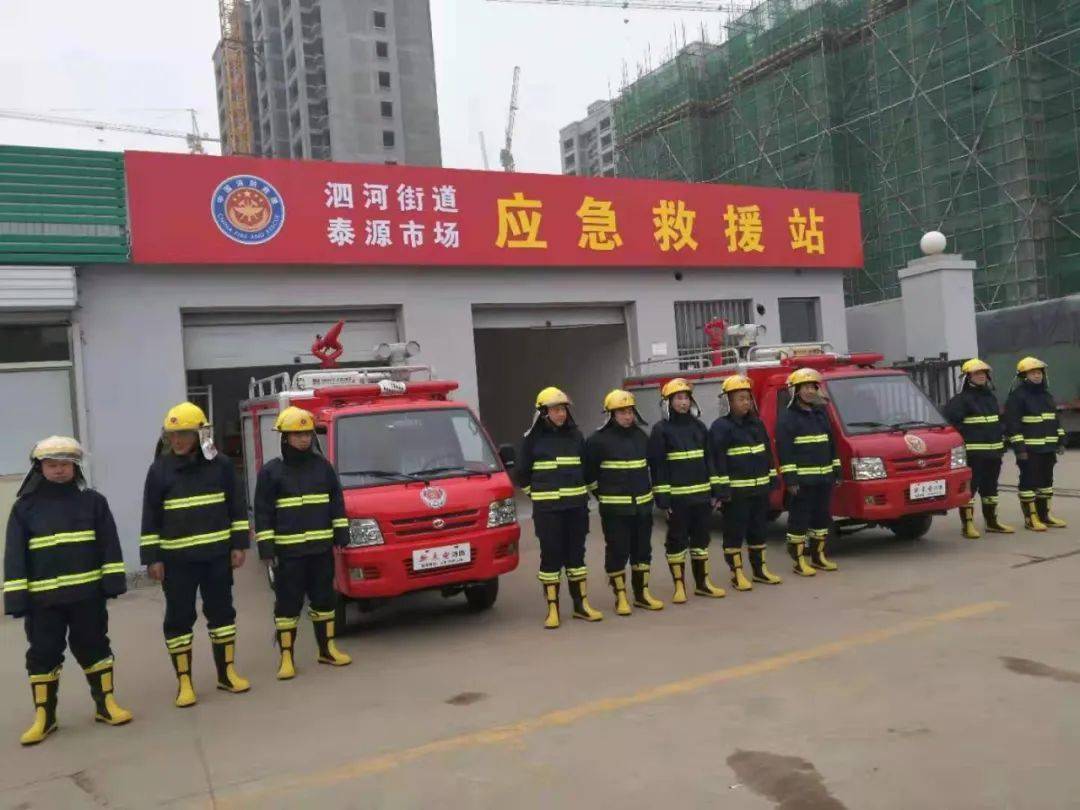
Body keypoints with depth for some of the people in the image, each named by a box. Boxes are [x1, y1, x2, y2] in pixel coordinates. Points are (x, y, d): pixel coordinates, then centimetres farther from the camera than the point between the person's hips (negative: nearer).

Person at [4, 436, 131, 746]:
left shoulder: (93, 501, 2)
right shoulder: (24, 507, 1)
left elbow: (109, 545, 2)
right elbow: (14, 556, 0)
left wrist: (113, 581, -5)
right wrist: (16, 597, -5)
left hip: (87, 593, 0)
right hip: (43, 598, 0)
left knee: (94, 647, 9)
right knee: (43, 655, 7)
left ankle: (105, 704, 21)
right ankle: (43, 717, 19)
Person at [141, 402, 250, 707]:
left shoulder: (220, 465, 0)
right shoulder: (159, 470, -1)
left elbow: (237, 508, 5)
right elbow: (150, 518, 0)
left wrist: (238, 544, 1)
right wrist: (151, 557, -4)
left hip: (217, 555, 1)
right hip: (177, 559, -1)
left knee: (222, 612, 10)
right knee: (179, 619, 4)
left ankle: (227, 673, 23)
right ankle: (184, 682, 14)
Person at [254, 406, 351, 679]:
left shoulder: (322, 465, 8)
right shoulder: (271, 471, -1)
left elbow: (337, 501, 11)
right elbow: (262, 512, -2)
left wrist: (341, 533, 5)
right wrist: (266, 547, -8)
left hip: (322, 547, 4)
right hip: (288, 550, -3)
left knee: (324, 598, 11)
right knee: (288, 603, 2)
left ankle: (327, 649, 24)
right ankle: (286, 658, 11)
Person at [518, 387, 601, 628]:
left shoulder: (576, 436, 6)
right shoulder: (532, 439, -4)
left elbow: (587, 467, 19)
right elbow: (522, 473, 4)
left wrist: (580, 491, 15)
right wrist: (538, 494, 7)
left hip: (577, 505, 4)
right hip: (547, 508, -3)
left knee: (576, 553, 10)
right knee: (551, 555, 0)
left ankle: (581, 604, 19)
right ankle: (552, 609, 7)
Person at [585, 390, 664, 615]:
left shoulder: (641, 436, 8)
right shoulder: (599, 440, -9)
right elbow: (589, 471, -3)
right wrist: (603, 494, 1)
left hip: (642, 505, 5)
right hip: (614, 508, -5)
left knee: (642, 550, 11)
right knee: (617, 552, 0)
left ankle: (642, 594, 22)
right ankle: (620, 597, 10)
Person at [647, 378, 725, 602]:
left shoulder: (699, 426, 11)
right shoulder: (661, 430, -6)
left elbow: (709, 460, 13)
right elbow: (657, 466, -9)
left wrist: (715, 491, 8)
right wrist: (663, 499, -14)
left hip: (701, 495, 5)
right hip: (677, 497, -5)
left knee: (701, 538, 12)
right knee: (677, 540, 3)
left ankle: (703, 582, 22)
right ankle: (679, 586, 11)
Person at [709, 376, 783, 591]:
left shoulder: (757, 423, 13)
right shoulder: (721, 427, -10)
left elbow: (767, 451, 19)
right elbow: (717, 460, -14)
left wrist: (772, 478, 15)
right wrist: (722, 488, -17)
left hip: (760, 488, 7)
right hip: (736, 492, -7)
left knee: (759, 530, 14)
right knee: (735, 533, 0)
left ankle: (760, 569, 25)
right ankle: (737, 574, 8)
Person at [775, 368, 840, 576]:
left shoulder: (821, 414, 16)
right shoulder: (787, 418, -7)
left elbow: (831, 444, 21)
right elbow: (784, 451, -13)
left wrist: (836, 469, 16)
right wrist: (789, 478, -18)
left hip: (824, 478, 8)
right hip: (802, 480, -7)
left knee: (822, 518, 13)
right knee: (799, 520, -3)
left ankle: (818, 556, 26)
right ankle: (799, 561, 3)